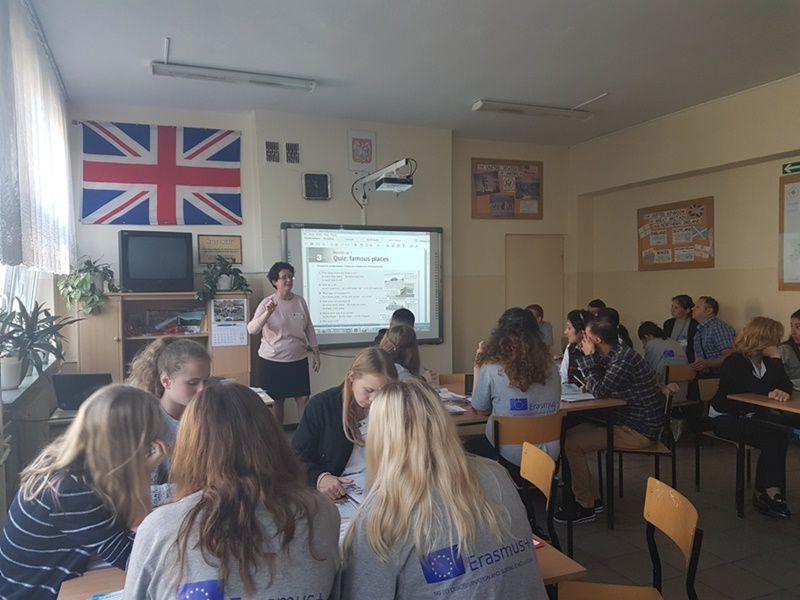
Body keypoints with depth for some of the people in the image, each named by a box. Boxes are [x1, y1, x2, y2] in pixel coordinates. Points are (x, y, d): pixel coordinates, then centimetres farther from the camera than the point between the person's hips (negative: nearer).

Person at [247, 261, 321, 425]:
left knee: (303, 399, 3)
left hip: (298, 359, 3)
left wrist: (316, 354, 11)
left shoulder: (300, 301, 3)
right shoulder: (267, 303, -9)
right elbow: (251, 330, -19)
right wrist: (267, 313, -34)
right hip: (272, 361, -3)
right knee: (277, 402, 8)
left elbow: (309, 329, 10)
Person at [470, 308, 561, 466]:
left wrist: (478, 365, 8)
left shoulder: (491, 370, -14)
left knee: (471, 447, 24)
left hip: (510, 457, -5)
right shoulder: (550, 367, -3)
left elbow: (481, 410, 2)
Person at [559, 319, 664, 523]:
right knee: (570, 433, 7)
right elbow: (596, 386, 18)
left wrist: (590, 357, -14)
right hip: (626, 422, 10)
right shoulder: (615, 355, 10)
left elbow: (600, 391, -23)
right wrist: (586, 356, 4)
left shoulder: (625, 359, -21)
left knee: (571, 444, -17)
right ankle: (588, 497, 13)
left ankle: (586, 506, -2)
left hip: (638, 431, -10)